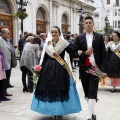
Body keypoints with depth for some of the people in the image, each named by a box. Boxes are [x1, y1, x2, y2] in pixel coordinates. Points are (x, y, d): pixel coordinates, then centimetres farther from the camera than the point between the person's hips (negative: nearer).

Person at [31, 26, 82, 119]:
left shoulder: (64, 43, -4)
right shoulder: (47, 43, 6)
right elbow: (44, 57, 8)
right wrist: (41, 66, 2)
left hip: (60, 69, -3)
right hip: (48, 68, 4)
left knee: (59, 89, -1)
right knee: (48, 88, 6)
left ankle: (59, 110, 11)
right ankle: (51, 109, 20)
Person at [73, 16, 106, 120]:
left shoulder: (99, 37, 3)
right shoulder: (79, 38, 7)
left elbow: (103, 53, 0)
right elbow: (74, 52, 4)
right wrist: (85, 53, -12)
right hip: (84, 68, 3)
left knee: (92, 92, -9)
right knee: (87, 92, 10)